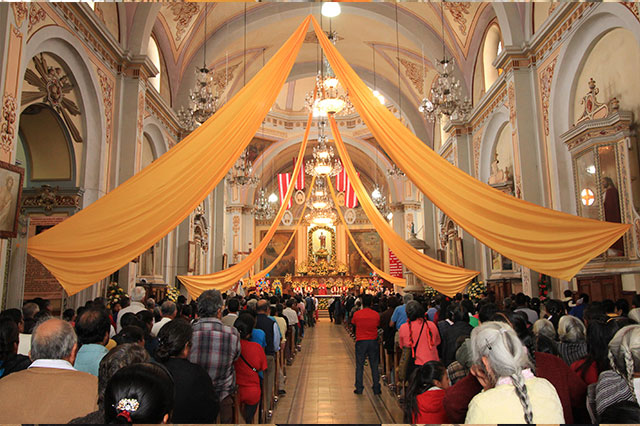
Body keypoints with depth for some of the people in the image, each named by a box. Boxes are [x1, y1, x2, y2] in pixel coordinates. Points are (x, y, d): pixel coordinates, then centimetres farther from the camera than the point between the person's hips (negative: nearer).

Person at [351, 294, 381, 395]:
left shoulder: (357, 314, -7)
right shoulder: (376, 314, -5)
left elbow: (353, 323, 6)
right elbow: (378, 325, 6)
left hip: (360, 342, -1)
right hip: (373, 341, 1)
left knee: (359, 366, 8)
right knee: (374, 366, 10)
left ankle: (359, 388, 11)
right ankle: (376, 389, 15)